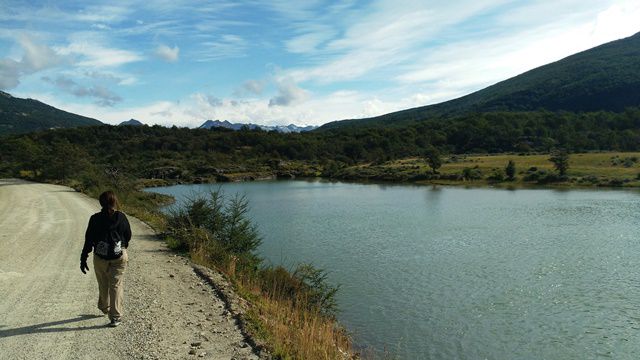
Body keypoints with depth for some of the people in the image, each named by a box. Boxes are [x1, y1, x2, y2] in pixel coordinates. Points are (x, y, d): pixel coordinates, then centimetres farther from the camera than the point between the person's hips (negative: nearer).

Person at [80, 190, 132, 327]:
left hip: (100, 258, 1)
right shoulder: (121, 217, -6)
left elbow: (88, 240, -6)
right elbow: (128, 236, 5)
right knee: (116, 285, 3)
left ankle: (104, 308, 43)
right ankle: (115, 317, 0)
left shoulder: (95, 219, -8)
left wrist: (83, 259, 2)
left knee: (103, 285, 20)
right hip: (119, 257, -1)